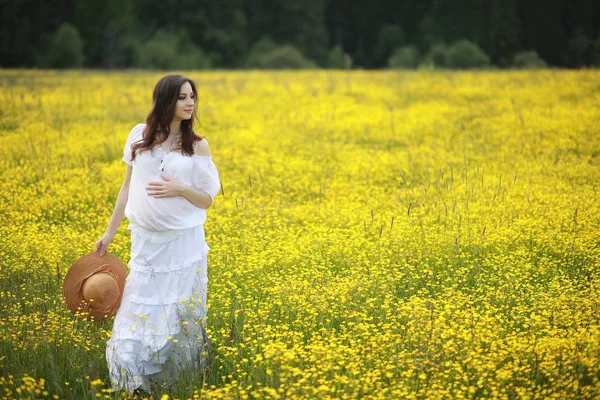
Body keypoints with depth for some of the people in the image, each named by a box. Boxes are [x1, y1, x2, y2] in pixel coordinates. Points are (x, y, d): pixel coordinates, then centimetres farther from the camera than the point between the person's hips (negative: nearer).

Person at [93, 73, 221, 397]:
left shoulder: (198, 146, -2)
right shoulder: (139, 136, 2)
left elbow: (207, 200, 0)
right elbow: (128, 186, 10)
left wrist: (180, 189, -21)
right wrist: (109, 232, 11)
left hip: (184, 242, -1)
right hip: (145, 241, 1)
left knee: (180, 315, 4)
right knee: (140, 313, 1)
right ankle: (137, 385, 10)